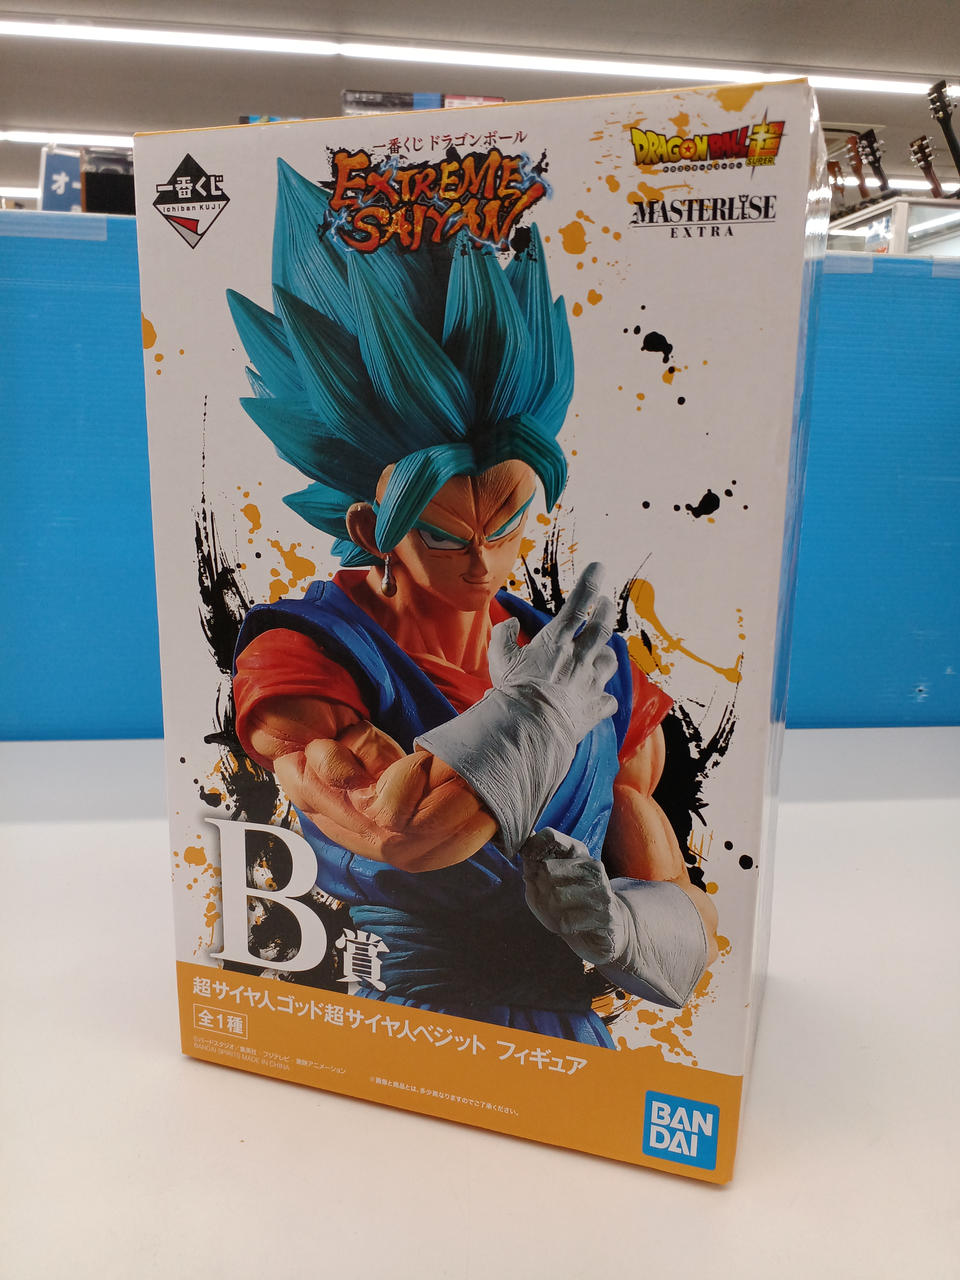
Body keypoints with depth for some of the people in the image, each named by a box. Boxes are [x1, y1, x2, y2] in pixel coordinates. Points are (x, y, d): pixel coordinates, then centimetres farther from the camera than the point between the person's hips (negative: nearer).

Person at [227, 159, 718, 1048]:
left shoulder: (596, 670, 4)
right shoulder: (298, 656, -5)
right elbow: (396, 826, -22)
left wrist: (615, 925, -15)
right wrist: (539, 701, -9)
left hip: (582, 1051, 3)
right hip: (393, 1061, -2)